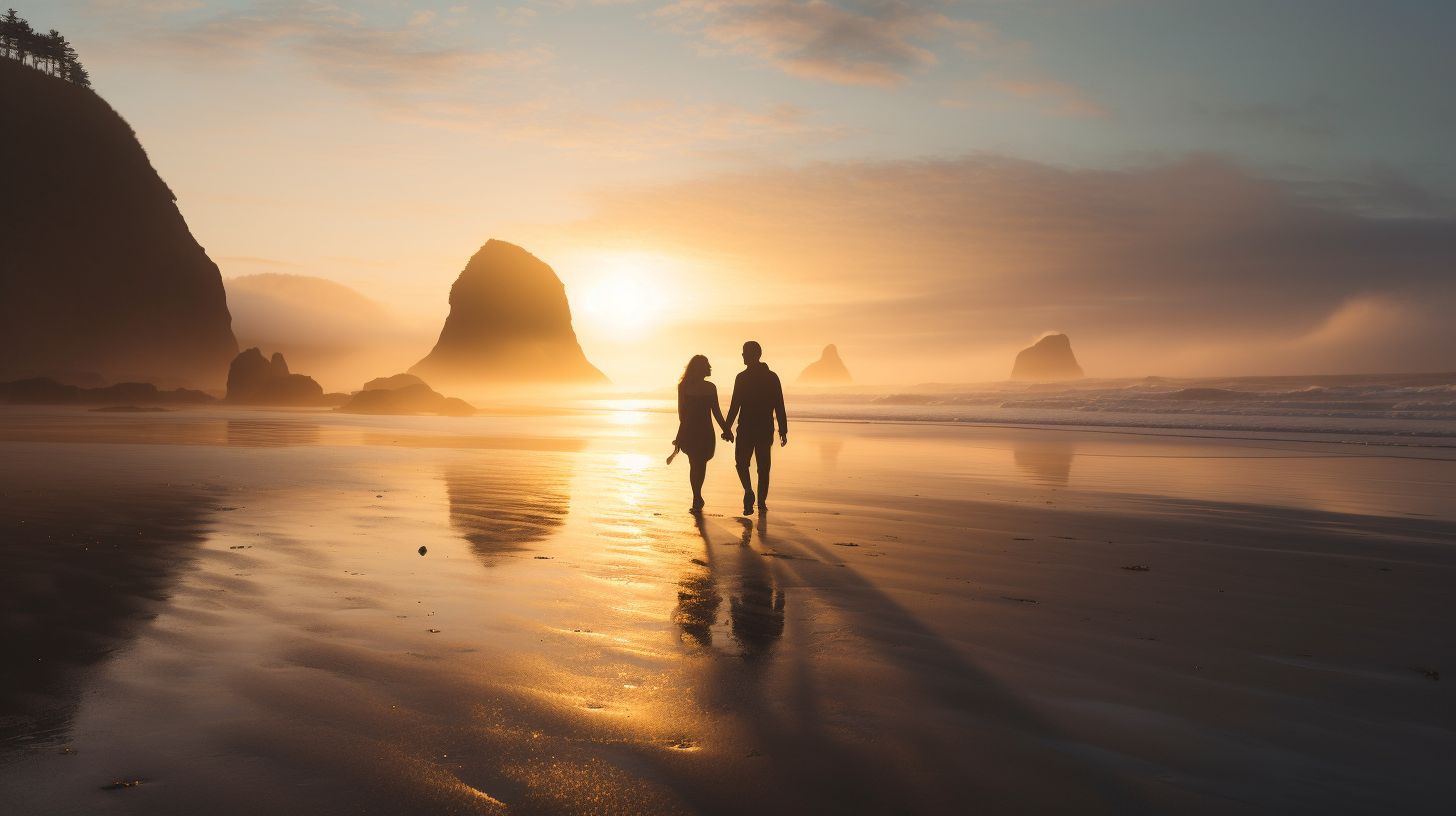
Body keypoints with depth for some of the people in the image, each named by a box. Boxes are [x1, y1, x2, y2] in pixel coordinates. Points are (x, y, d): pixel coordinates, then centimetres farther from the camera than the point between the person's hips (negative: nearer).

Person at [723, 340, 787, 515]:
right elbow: (779, 407, 3)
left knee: (741, 462, 9)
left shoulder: (742, 377, -7)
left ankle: (748, 491, -14)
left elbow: (735, 405, -10)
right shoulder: (772, 377, 4)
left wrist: (727, 428, -5)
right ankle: (761, 502, 12)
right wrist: (783, 430, 6)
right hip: (766, 429, 3)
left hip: (746, 428, -3)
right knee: (763, 466, 11)